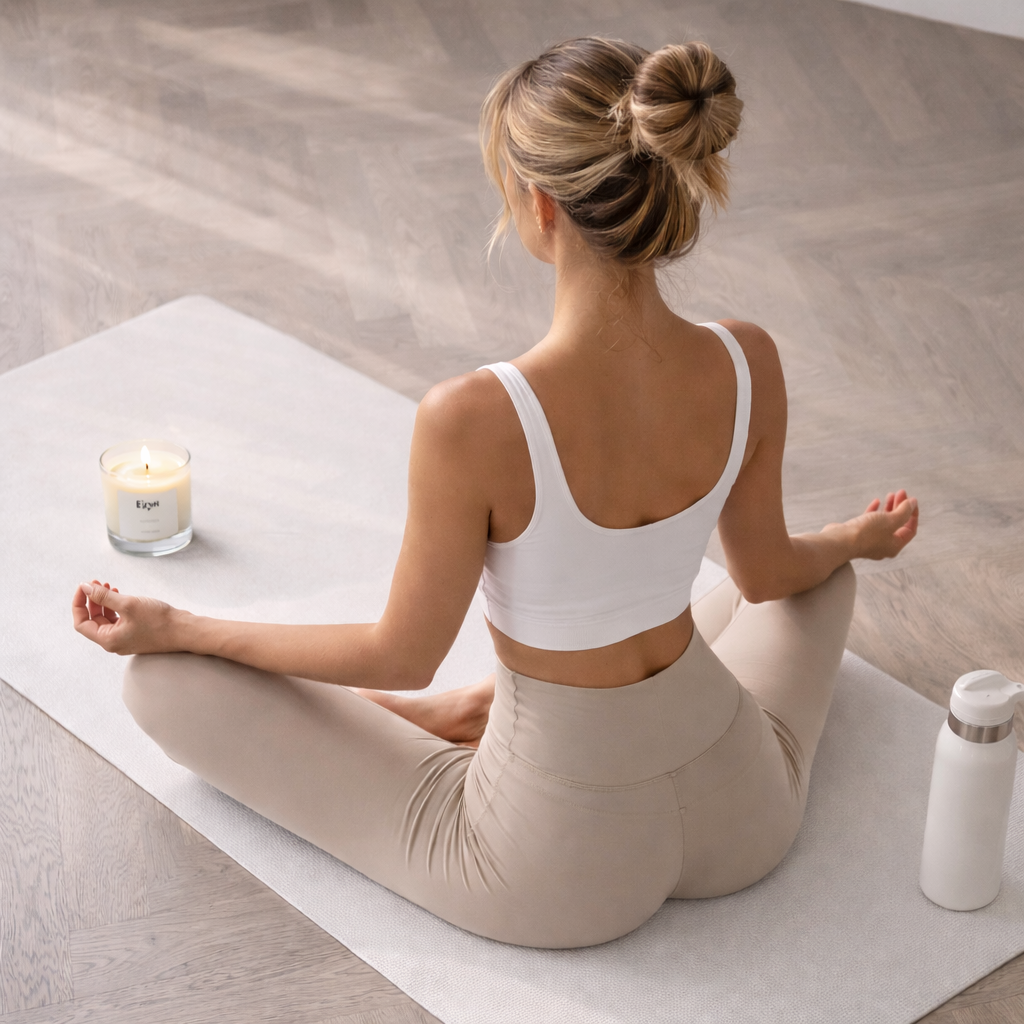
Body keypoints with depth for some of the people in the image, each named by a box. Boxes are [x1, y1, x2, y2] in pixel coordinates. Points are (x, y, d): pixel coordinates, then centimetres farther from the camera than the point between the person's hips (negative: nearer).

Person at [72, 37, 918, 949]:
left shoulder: (472, 421, -29)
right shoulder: (748, 364, -15)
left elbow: (405, 657, -13)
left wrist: (175, 628, 1)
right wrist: (857, 540, 29)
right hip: (745, 815, 4)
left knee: (168, 681, 5)